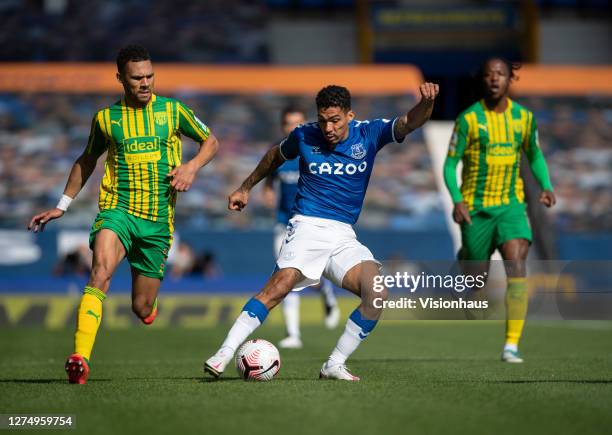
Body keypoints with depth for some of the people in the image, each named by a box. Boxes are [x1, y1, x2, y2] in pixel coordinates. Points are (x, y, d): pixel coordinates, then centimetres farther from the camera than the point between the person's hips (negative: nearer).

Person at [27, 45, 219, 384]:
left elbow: (210, 142, 16)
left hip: (158, 220, 1)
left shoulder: (172, 111, 5)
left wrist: (192, 167, -4)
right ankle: (80, 359, -40)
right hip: (118, 210, -1)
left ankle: (150, 304, 45)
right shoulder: (106, 118, 7)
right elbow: (87, 161, 22)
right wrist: (62, 206, 20)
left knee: (142, 309, 4)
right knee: (101, 271, -31)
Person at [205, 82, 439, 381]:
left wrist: (426, 103, -35)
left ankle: (334, 365, -4)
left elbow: (409, 122, -14)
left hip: (344, 235, 3)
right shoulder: (304, 136, 1)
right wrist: (246, 188, 29)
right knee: (278, 287, -25)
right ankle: (224, 354, -22)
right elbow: (275, 156, 22)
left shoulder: (369, 133, 1)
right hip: (307, 226, -2)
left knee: (377, 295, -17)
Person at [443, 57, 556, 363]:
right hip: (476, 208, -1)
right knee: (477, 276, 6)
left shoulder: (524, 117, 3)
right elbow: (450, 163, -4)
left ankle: (511, 344, -22)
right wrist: (457, 199, -20)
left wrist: (546, 186, 1)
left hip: (511, 205, 2)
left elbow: (535, 155, 18)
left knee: (516, 265, -20)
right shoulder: (469, 118, -7)